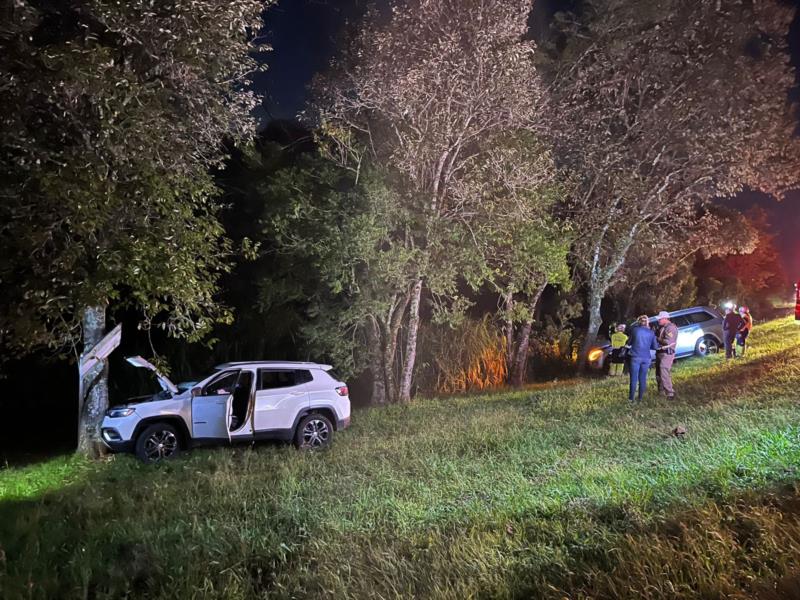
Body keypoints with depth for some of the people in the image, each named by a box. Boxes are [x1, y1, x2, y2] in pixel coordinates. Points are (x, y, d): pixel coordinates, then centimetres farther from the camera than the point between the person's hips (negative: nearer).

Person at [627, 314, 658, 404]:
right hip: (646, 358, 2)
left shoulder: (635, 330, -3)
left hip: (636, 357, -2)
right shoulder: (651, 332, 3)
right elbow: (655, 347, 7)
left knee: (634, 378, 2)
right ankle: (640, 398, 16)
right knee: (643, 379, 11)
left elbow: (629, 343, 8)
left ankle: (631, 398, 3)